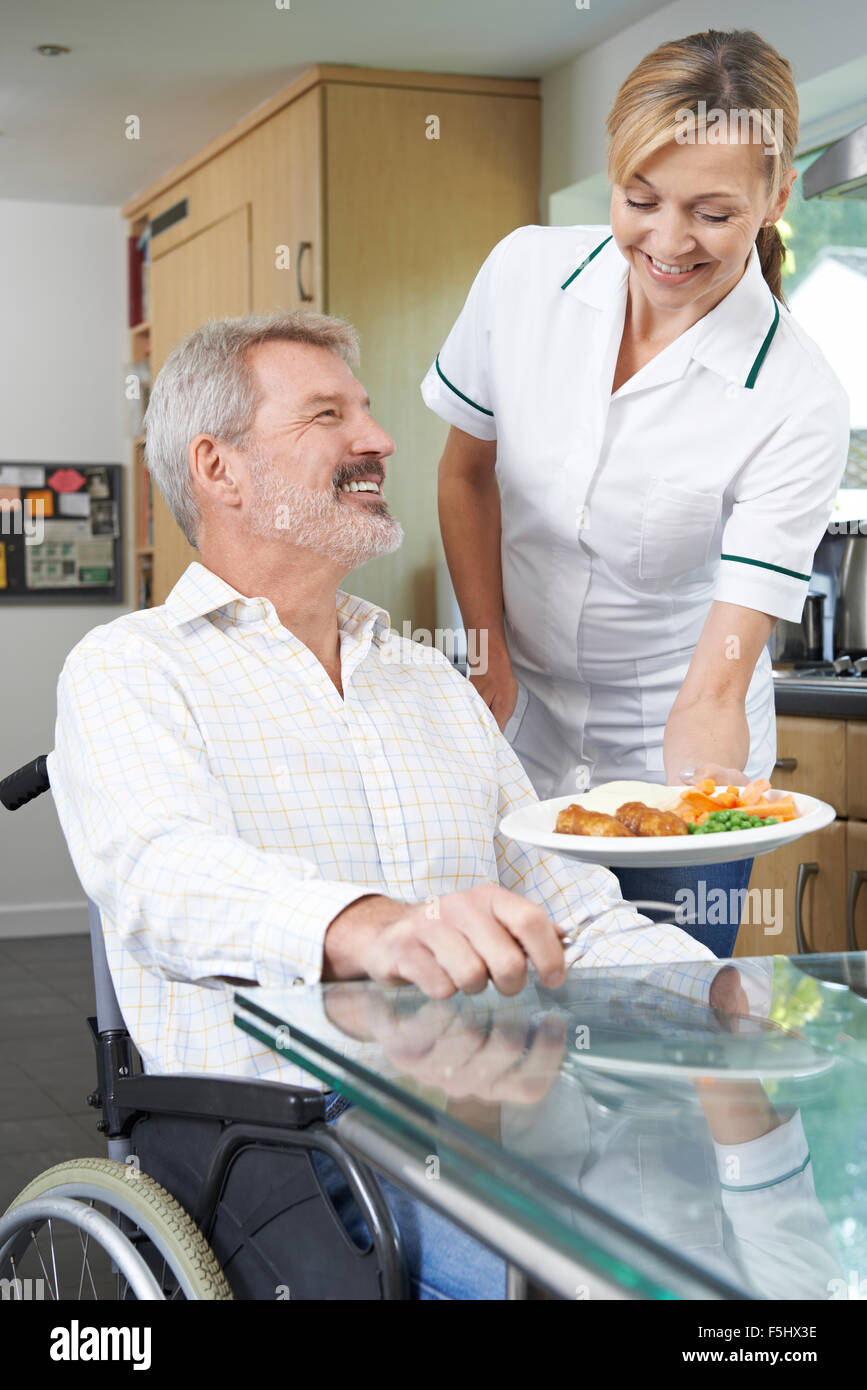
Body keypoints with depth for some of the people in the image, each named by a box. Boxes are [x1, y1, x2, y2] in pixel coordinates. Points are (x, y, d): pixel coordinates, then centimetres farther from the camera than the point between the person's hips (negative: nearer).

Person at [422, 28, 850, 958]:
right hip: (519, 739, 3)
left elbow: (716, 684, -26)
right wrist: (490, 658, -2)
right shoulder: (526, 272, -12)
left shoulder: (798, 405, -22)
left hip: (672, 755, -2)